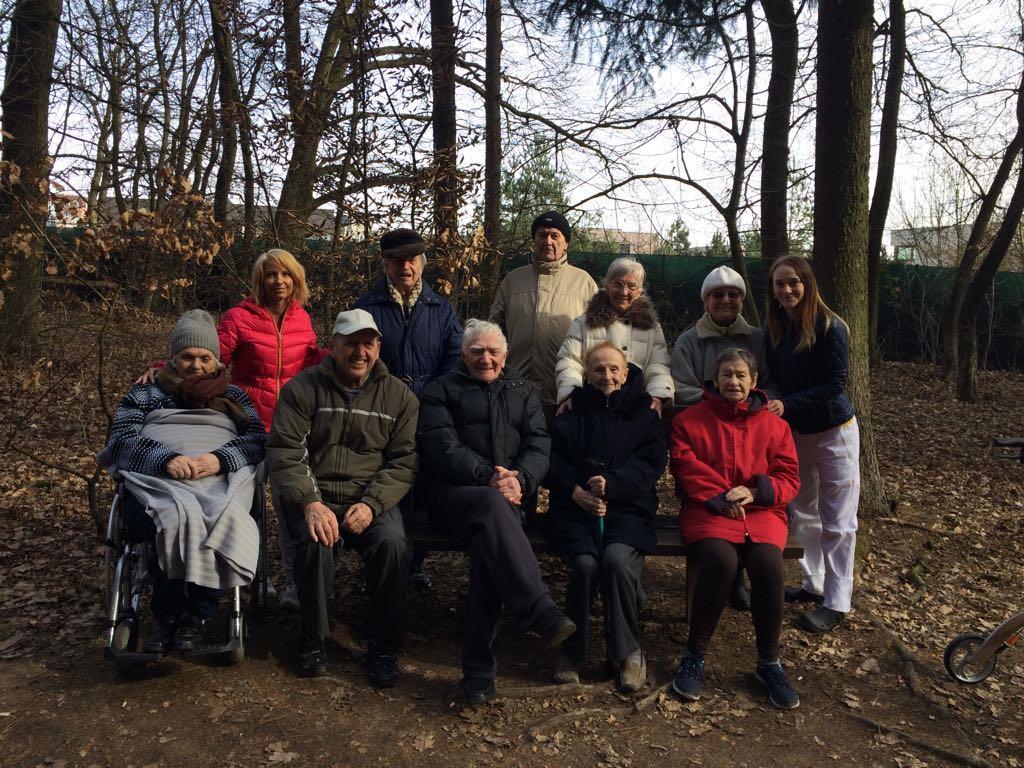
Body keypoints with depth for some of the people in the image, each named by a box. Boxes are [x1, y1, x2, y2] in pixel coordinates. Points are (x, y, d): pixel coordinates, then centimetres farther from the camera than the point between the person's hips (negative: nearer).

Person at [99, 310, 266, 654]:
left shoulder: (232, 396, 26)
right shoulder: (146, 393, 25)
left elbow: (259, 440, 11)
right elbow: (121, 439, 8)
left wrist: (221, 458, -12)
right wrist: (166, 458, -13)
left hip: (220, 479, 0)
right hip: (157, 481, 0)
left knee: (225, 518, -37)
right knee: (177, 518, -37)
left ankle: (193, 616, -24)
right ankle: (166, 617, -20)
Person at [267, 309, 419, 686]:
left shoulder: (399, 395, 8)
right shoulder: (303, 388, 5)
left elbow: (404, 461, 2)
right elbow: (284, 452, -3)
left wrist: (371, 504, -14)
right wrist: (310, 502, -19)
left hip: (373, 500, 1)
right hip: (314, 496, 0)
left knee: (393, 542, -29)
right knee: (316, 540, -32)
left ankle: (383, 645, -8)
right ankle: (313, 638, -5)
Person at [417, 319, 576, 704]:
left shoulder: (523, 393, 23)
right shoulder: (442, 391, 14)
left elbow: (539, 445, 9)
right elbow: (441, 447, -2)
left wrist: (520, 479, -14)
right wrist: (486, 477, -17)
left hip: (508, 497, 2)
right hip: (454, 495, -2)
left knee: (489, 541, -31)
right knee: (493, 506, -37)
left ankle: (478, 668, -28)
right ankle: (541, 614, -45)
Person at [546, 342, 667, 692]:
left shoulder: (644, 413, 15)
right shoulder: (572, 413, 16)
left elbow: (651, 462, 2)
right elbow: (554, 460, 6)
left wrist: (611, 484, -15)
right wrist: (576, 491, -13)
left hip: (628, 508, 0)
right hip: (576, 506, 0)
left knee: (617, 559, -30)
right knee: (585, 563, -28)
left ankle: (628, 652, -10)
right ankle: (572, 650, -8)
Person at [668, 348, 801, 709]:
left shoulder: (774, 425, 14)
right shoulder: (689, 419, 9)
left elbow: (789, 477, 8)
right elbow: (685, 466, -1)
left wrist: (755, 493, -12)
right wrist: (720, 496, -14)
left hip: (761, 512, 2)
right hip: (707, 510, -2)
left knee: (768, 565, -30)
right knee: (720, 562, -34)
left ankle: (769, 662, -8)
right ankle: (694, 655, -13)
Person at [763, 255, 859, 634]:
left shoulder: (830, 327, -19)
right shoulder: (775, 330, -1)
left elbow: (835, 384, -20)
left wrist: (787, 404, -25)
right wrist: (768, 402, -11)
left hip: (834, 431, -6)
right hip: (795, 432, 7)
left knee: (836, 520, 2)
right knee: (803, 512, 16)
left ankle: (837, 602, 11)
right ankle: (813, 584, 32)